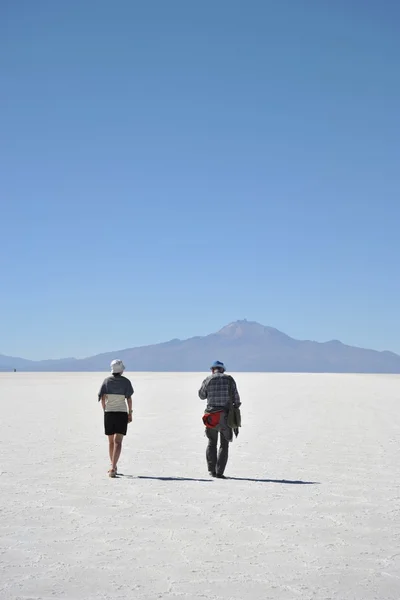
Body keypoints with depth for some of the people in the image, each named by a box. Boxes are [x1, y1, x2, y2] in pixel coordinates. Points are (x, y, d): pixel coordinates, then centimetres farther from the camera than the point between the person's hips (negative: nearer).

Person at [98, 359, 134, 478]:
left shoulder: (107, 380, 2)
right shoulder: (125, 381, -3)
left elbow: (102, 398, 0)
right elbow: (129, 398, -3)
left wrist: (105, 411, 10)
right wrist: (130, 413, 5)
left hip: (108, 413, 3)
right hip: (122, 413, -2)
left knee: (111, 442, 16)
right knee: (118, 442, -7)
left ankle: (113, 467, 27)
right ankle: (113, 468, -21)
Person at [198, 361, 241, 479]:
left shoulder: (207, 380, 0)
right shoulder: (229, 379, 0)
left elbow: (202, 395, 13)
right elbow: (236, 397, -3)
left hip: (211, 415, 1)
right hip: (226, 416, -1)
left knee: (212, 442, 16)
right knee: (224, 445, 7)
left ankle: (211, 470, 12)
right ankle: (219, 472, 0)